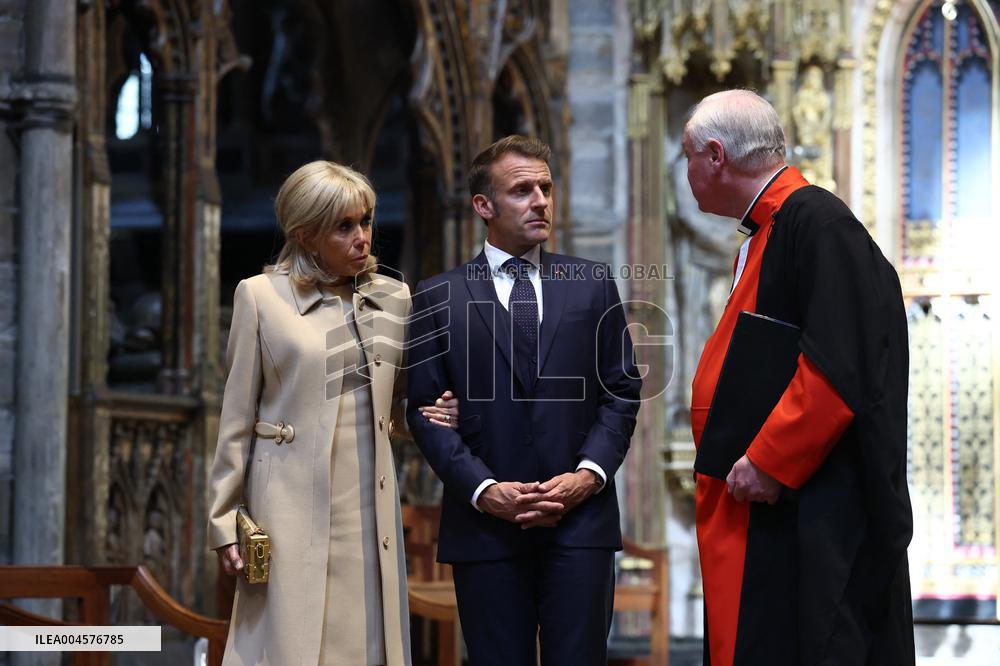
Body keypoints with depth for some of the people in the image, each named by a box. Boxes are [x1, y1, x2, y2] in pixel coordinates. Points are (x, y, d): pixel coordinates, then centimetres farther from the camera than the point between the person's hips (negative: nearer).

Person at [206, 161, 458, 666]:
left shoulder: (392, 298, 11)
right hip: (295, 507, -4)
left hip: (369, 506, 4)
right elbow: (236, 420, 2)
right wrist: (225, 522, -1)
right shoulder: (261, 296, 0)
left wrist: (437, 414, 1)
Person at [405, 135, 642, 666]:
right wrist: (482, 489, -10)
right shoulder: (438, 298, 6)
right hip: (486, 523, -1)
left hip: (580, 517, 1)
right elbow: (423, 408, 1)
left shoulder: (593, 285, 11)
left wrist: (590, 473, -6)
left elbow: (622, 390, 9)